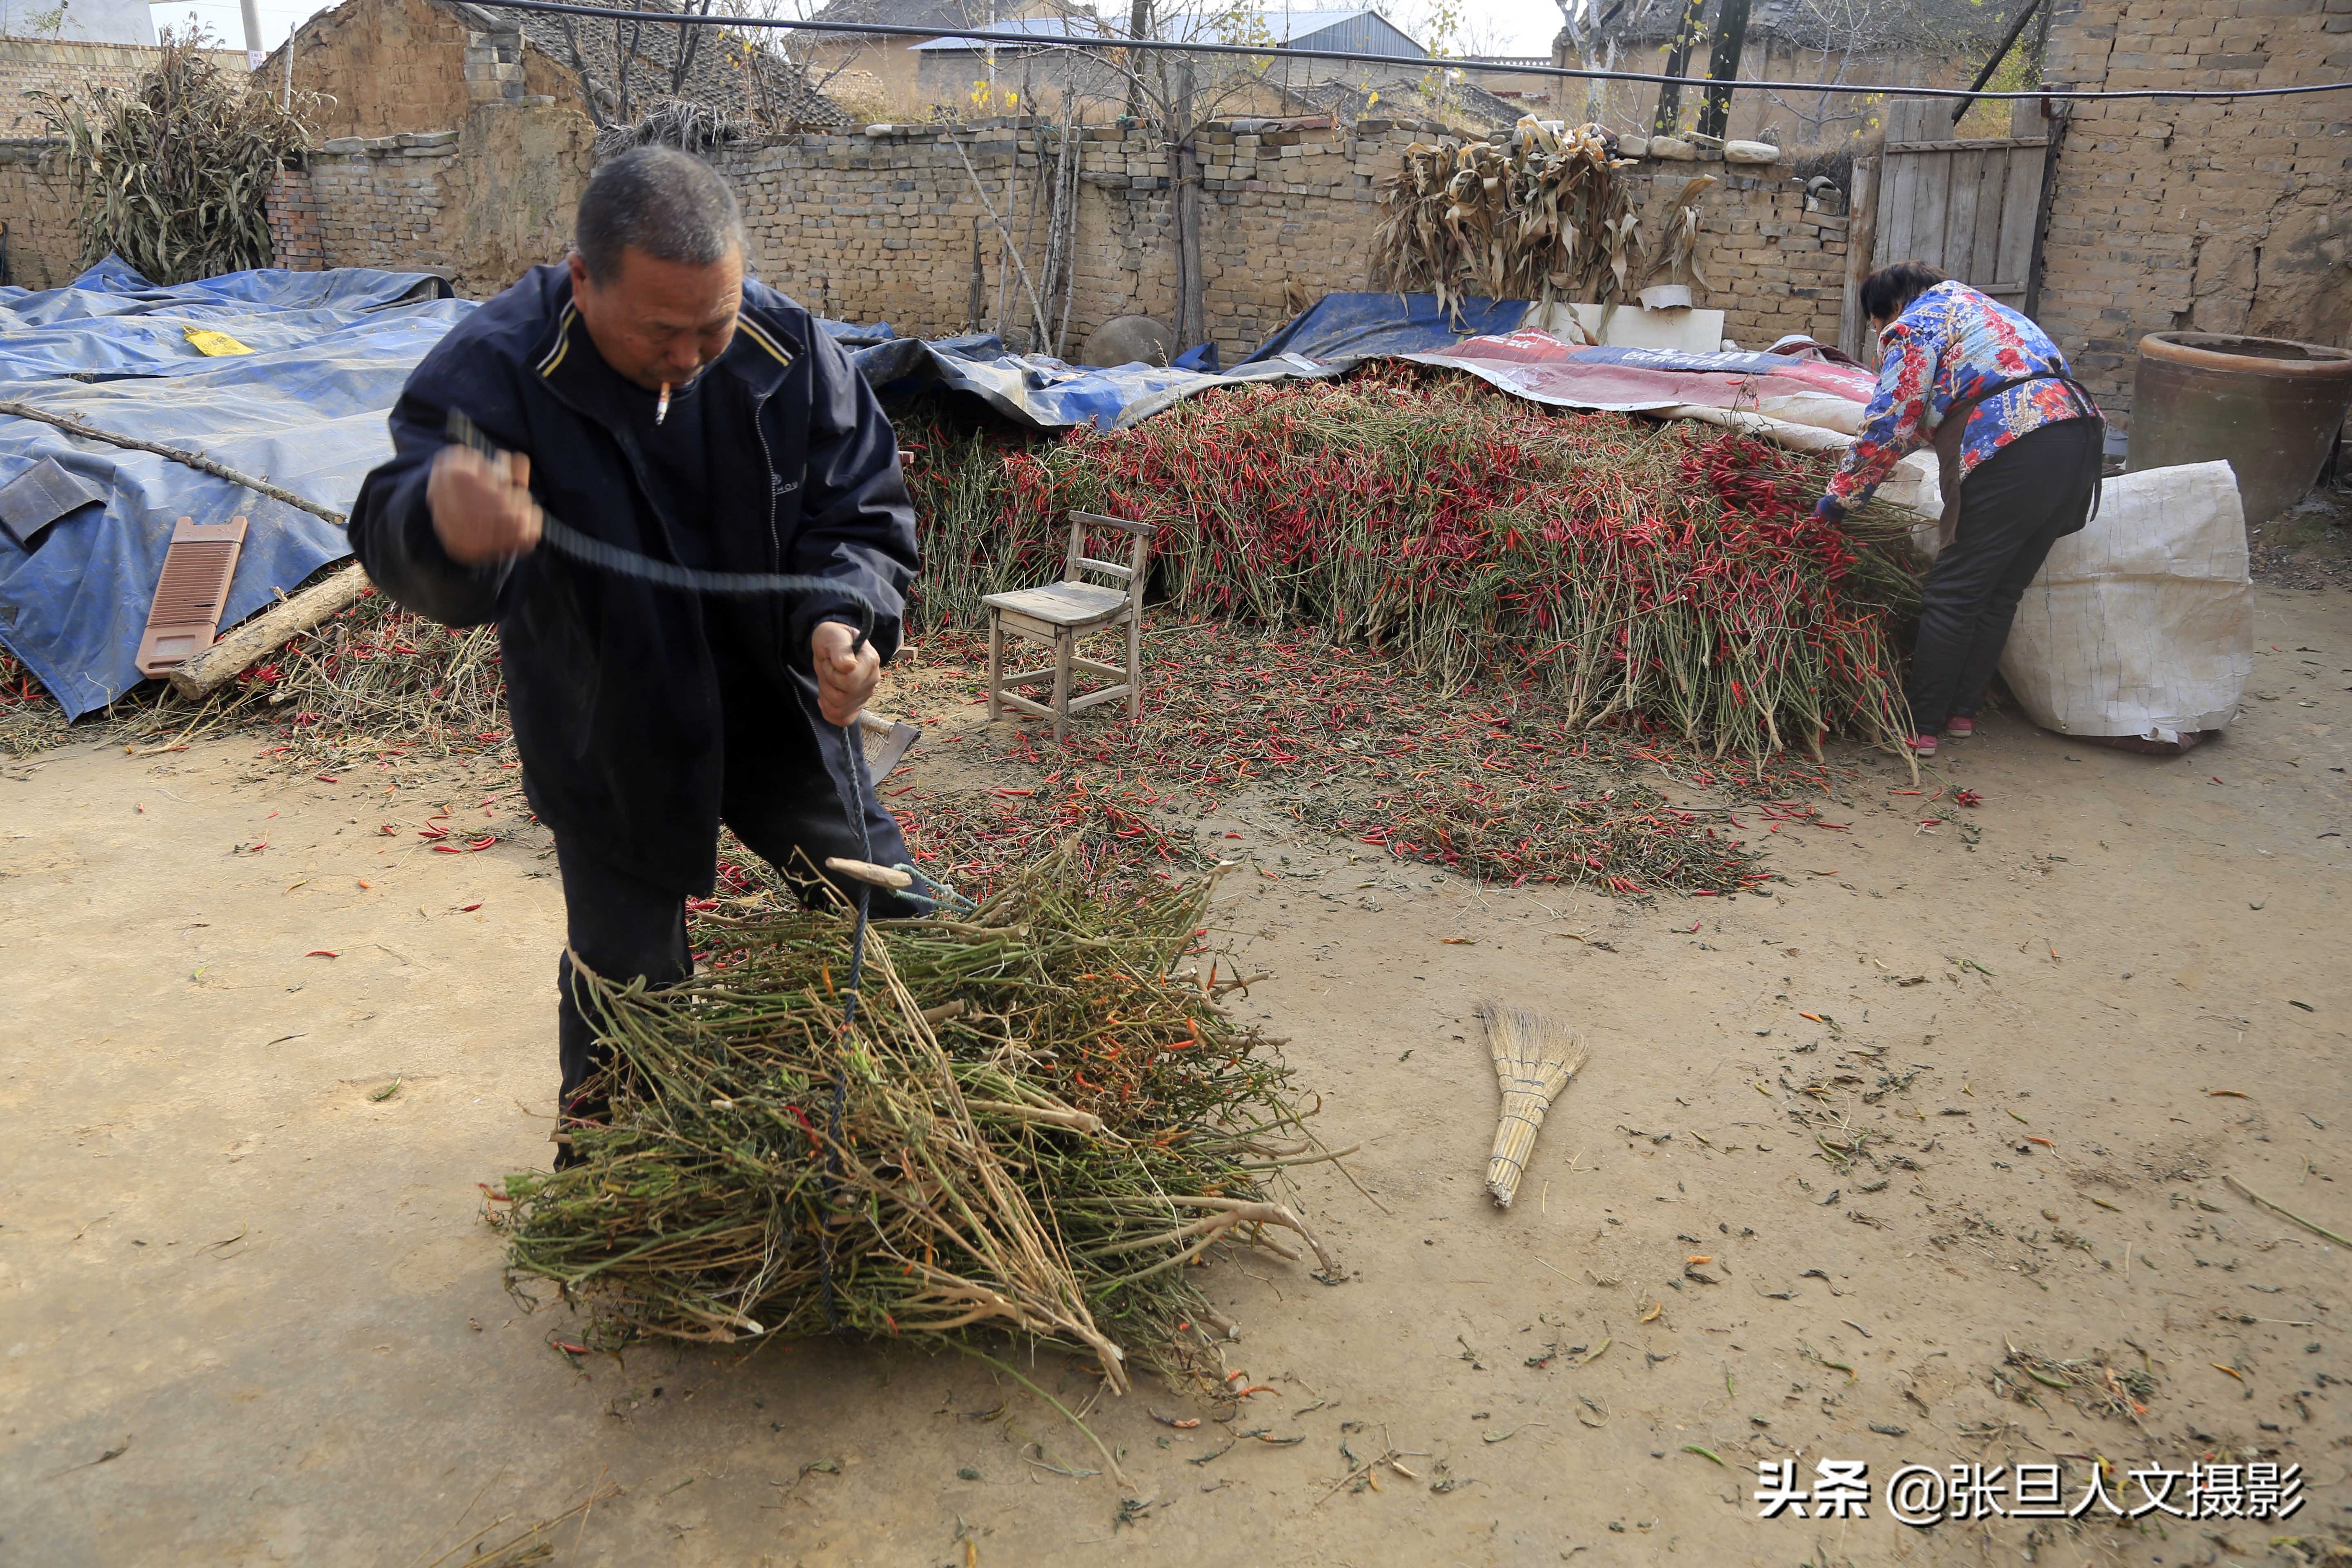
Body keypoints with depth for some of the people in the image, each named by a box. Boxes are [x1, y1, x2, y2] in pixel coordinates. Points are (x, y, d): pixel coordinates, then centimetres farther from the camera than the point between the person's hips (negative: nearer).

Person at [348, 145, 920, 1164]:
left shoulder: (788, 350, -16)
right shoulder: (494, 371, -25)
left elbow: (863, 515, -9)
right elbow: (398, 544, -37)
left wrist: (842, 618, -32)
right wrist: (442, 525, -64)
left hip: (779, 711, 3)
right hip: (608, 741, -3)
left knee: (893, 917, 16)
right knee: (626, 976, 9)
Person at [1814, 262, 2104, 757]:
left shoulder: (1913, 326, 5)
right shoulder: (1974, 304, 32)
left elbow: (1890, 424, -4)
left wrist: (1841, 494, 4)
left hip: (2013, 452, -9)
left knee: (1953, 597, -1)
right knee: (2001, 595, 16)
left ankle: (1919, 728, 4)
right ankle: (1962, 713, 23)